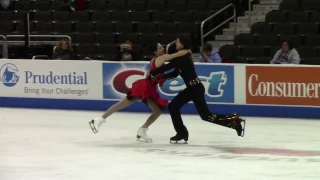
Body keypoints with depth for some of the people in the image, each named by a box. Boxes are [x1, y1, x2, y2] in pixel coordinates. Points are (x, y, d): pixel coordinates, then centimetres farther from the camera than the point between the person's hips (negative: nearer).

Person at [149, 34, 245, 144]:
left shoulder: (183, 57, -18)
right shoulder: (181, 56, 12)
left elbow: (167, 67, -20)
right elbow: (175, 73, 14)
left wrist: (152, 73, -9)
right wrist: (161, 77, 2)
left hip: (196, 88, -10)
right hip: (191, 88, 10)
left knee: (206, 115, -8)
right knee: (173, 106, 9)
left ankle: (235, 120, -2)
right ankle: (182, 133, 13)